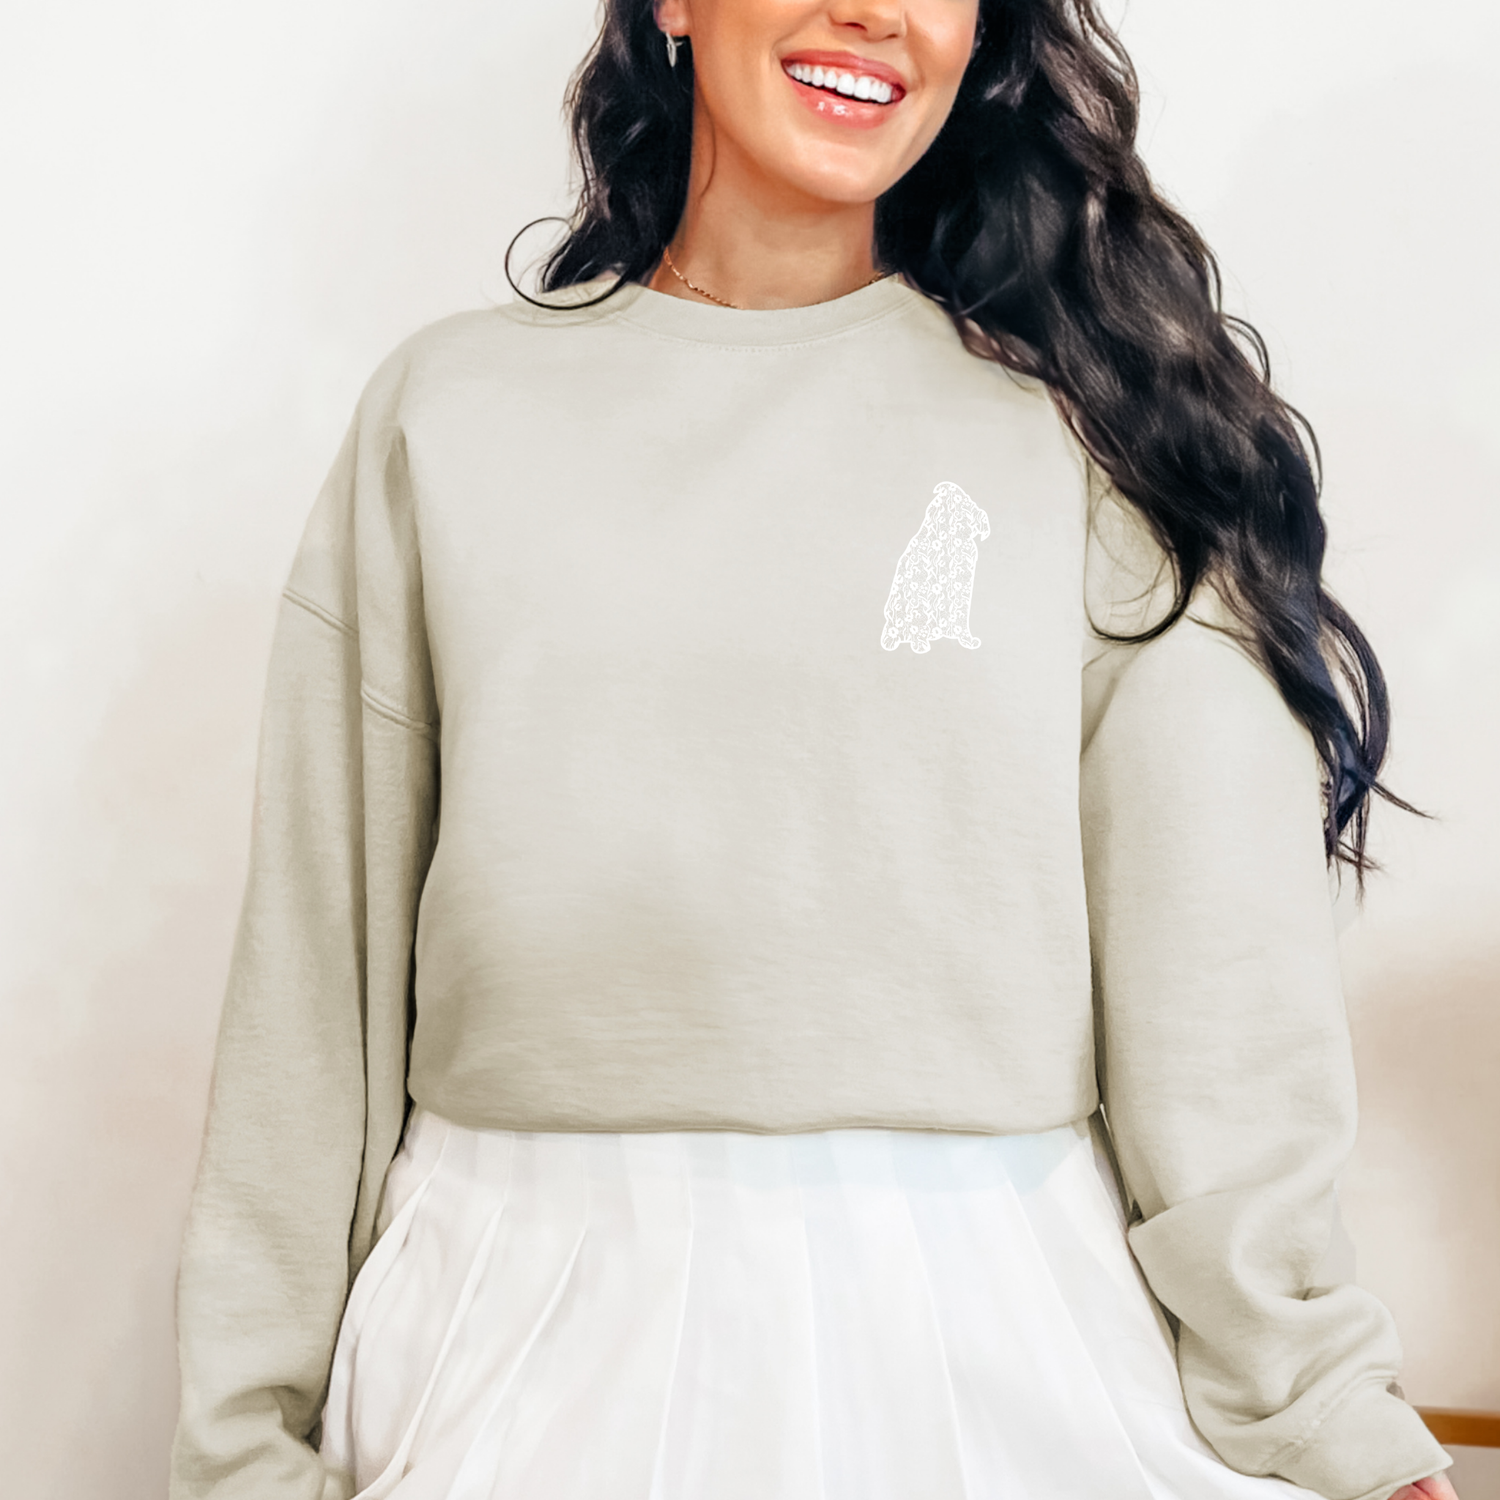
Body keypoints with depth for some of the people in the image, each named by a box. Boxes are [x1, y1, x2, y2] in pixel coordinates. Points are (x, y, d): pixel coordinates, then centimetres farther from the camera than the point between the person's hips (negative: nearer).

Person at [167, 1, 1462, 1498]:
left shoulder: (1093, 418, -1)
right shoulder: (445, 411, 4)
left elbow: (1222, 982, -5)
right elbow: (320, 969, 3)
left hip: (995, 1347, 0)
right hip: (531, 1344, 1)